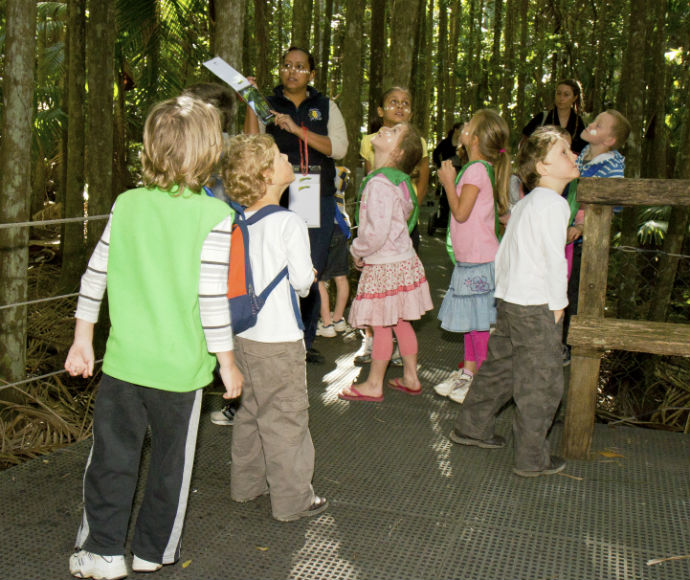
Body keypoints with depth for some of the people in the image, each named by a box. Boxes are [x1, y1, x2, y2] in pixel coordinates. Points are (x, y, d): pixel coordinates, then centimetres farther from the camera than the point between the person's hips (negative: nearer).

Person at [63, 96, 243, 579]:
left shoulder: (127, 205, 1)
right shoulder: (213, 216, -13)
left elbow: (95, 277, 4)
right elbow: (212, 298, -16)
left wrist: (83, 339, 15)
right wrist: (227, 362, -5)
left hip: (122, 362, 3)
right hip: (179, 367, -3)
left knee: (112, 457, 15)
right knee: (171, 464, 14)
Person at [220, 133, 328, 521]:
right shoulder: (289, 223, -17)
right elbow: (302, 280, -16)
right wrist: (309, 278, 5)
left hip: (244, 334, 7)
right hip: (279, 339, -7)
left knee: (251, 411, 21)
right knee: (286, 418, 3)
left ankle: (247, 483, 34)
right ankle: (293, 499, 13)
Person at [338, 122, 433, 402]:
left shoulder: (379, 184, -23)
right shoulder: (398, 180, 7)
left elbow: (377, 232, -27)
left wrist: (357, 251, -8)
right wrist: (362, 250, 17)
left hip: (384, 266, -9)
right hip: (403, 261, 9)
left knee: (381, 326, 3)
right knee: (401, 323, 16)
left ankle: (373, 385, 16)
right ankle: (410, 378, 27)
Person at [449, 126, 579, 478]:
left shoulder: (525, 204, 14)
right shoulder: (553, 203, -15)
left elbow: (503, 253, 17)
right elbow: (554, 258, -19)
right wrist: (557, 305, -10)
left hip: (508, 300, 10)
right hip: (536, 307, -10)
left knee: (499, 366, 22)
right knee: (541, 383, 1)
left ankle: (471, 427, 35)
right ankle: (532, 459, 10)